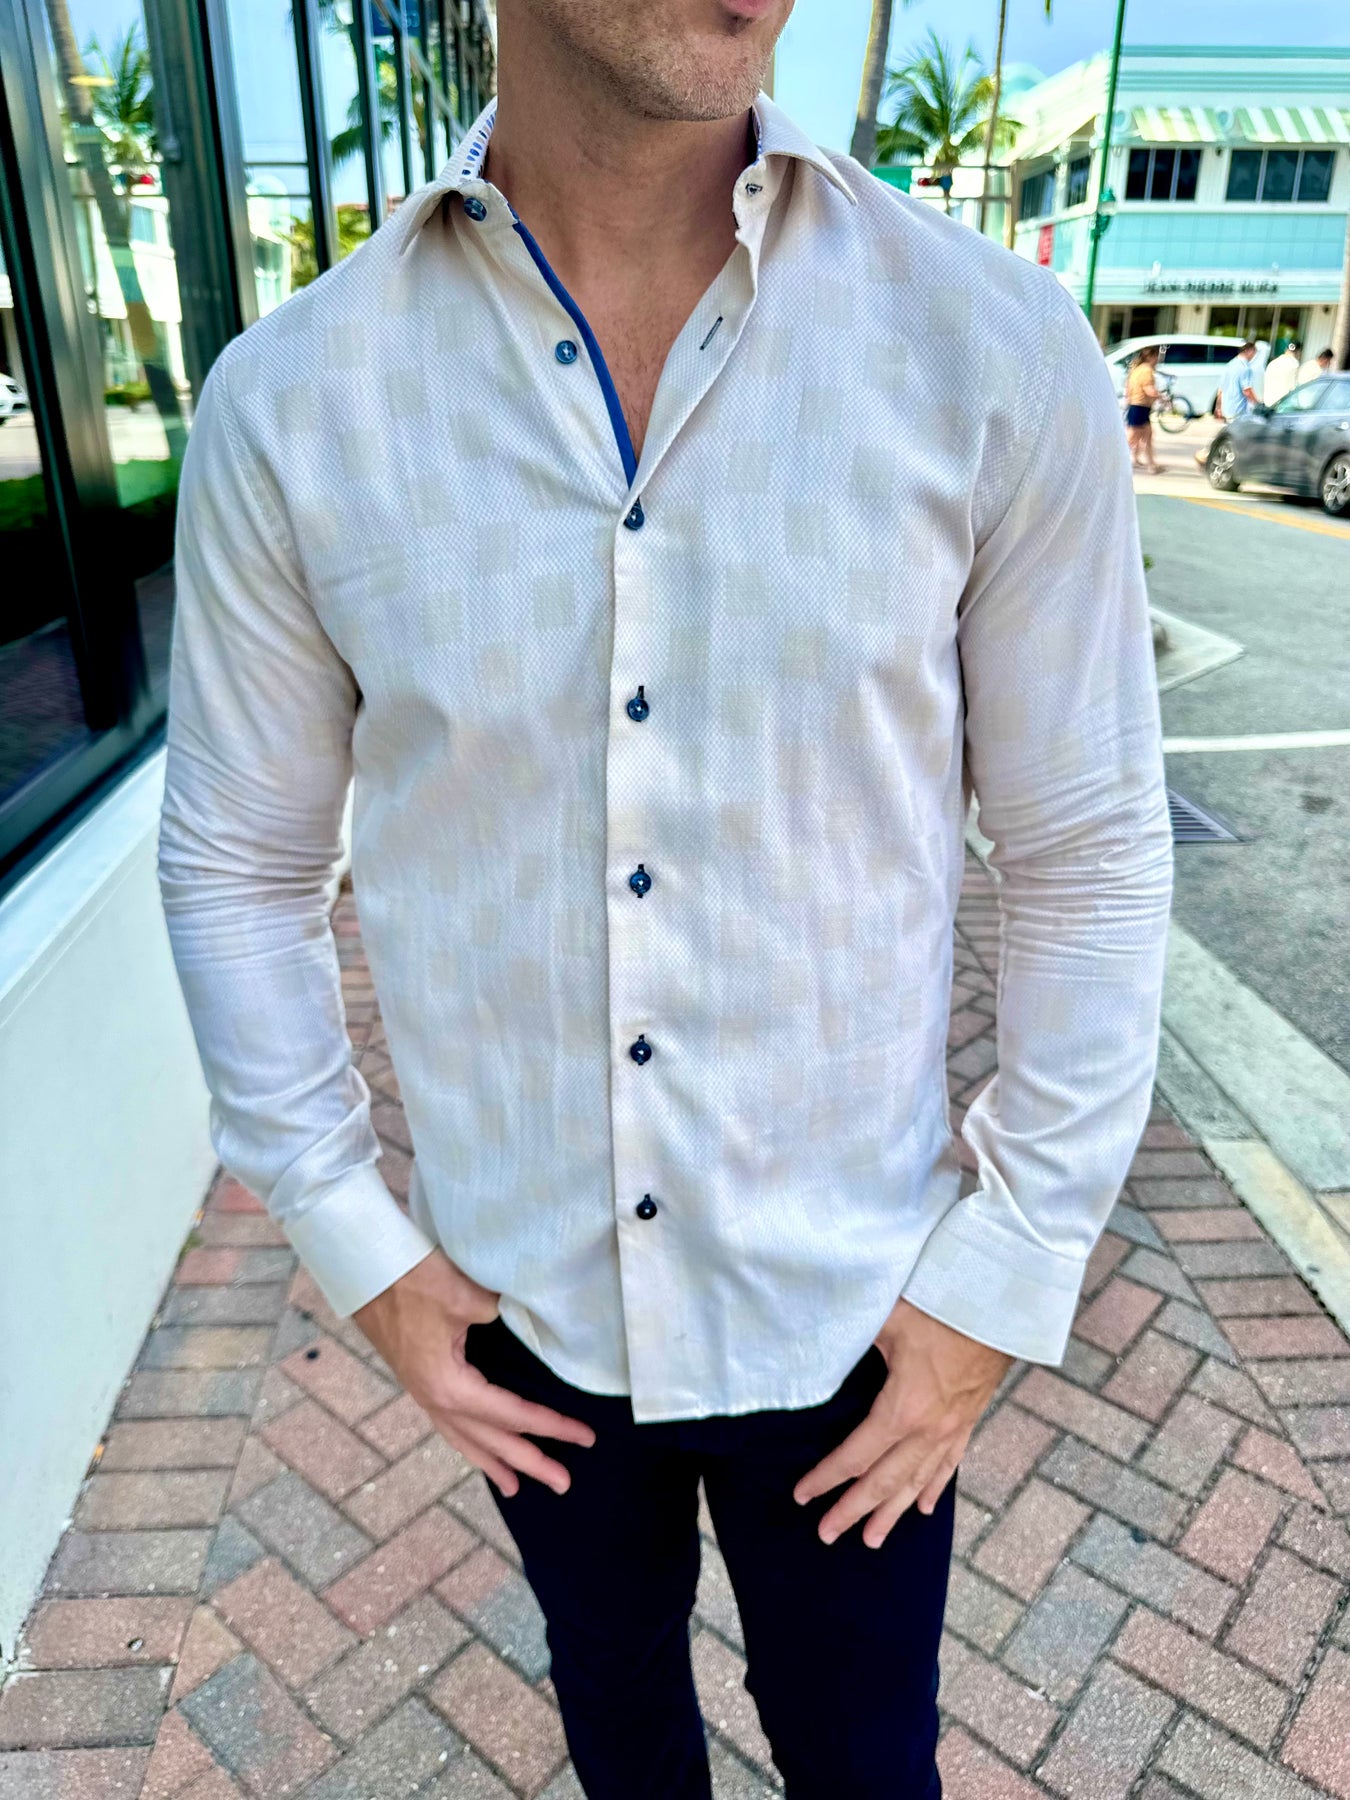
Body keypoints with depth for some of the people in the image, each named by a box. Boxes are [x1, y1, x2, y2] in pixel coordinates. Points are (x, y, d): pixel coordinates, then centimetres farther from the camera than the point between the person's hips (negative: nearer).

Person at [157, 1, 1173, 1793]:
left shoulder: (997, 355, -15)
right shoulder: (287, 403, -12)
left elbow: (1088, 857, -8)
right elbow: (238, 864, -2)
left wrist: (1006, 1278, -7)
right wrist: (354, 1243, -3)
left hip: (849, 1296, -1)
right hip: (520, 1290, 2)